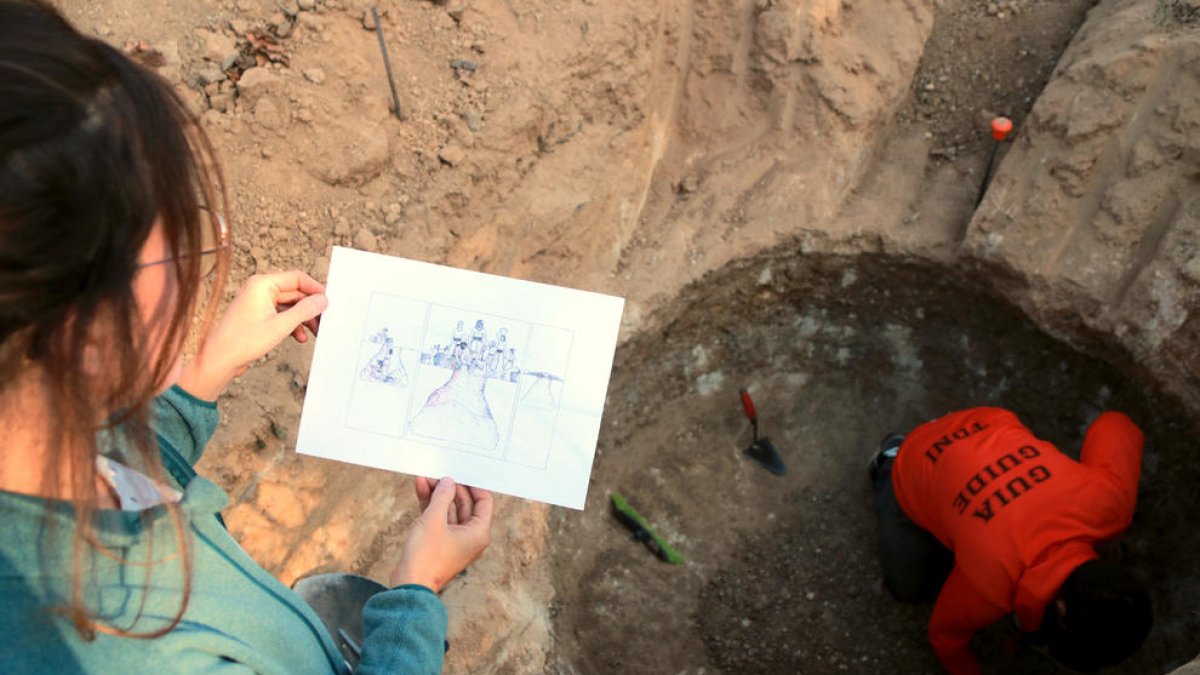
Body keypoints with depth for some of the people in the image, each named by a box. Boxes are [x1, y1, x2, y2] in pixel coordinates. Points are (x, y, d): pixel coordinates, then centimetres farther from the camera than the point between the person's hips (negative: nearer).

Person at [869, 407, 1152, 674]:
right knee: (910, 588, 13)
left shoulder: (1109, 500, -33)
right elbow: (946, 634, -16)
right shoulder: (988, 582, -40)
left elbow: (1115, 424, -11)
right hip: (919, 470, -3)